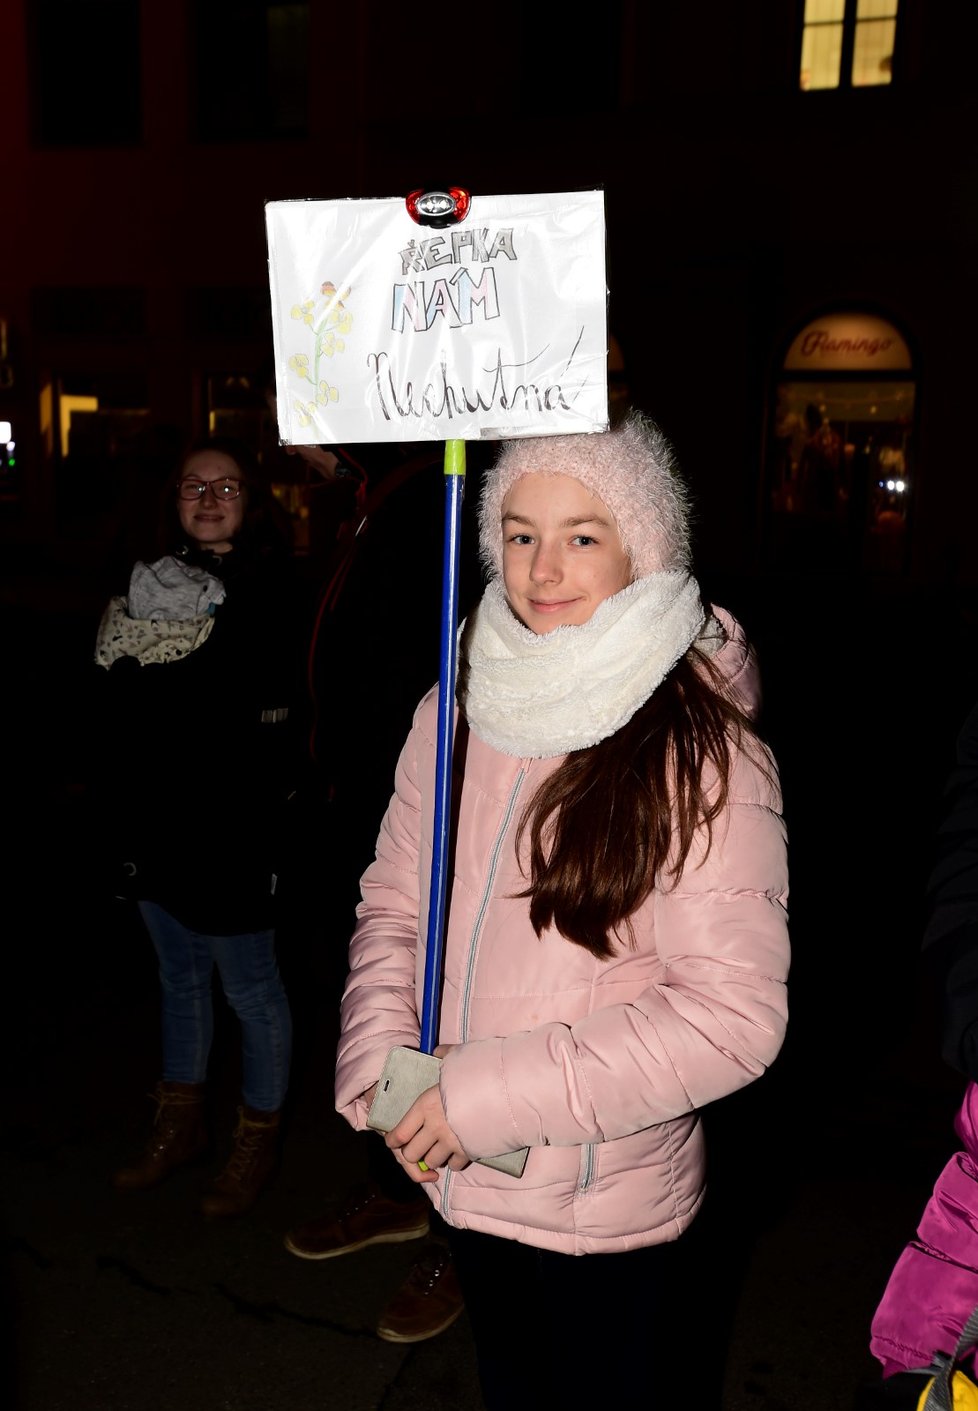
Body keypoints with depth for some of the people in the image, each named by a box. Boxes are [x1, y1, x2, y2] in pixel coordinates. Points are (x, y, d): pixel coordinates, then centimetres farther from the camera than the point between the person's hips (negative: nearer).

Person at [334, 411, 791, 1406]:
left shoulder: (701, 747, -21)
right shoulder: (457, 709, -5)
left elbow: (734, 1012, -24)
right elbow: (392, 901, 4)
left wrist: (490, 1093, -24)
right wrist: (380, 1062, -13)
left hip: (608, 1211, -5)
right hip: (466, 1182, 5)